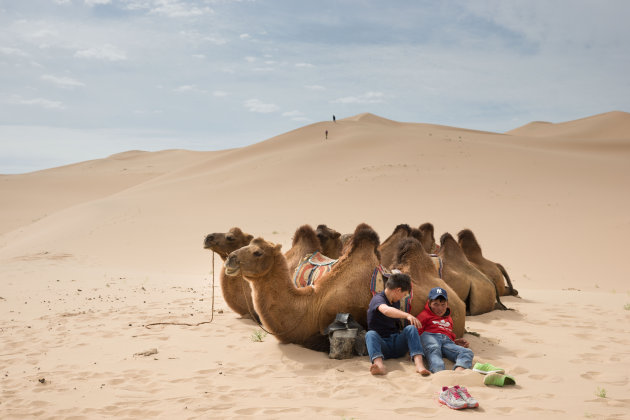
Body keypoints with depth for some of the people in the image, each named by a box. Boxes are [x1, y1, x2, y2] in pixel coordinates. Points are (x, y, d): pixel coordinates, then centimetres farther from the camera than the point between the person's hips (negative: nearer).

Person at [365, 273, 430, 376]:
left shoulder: (396, 302, 17)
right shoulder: (378, 299, -10)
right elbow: (386, 310, -34)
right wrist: (407, 315, -47)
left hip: (397, 343, 5)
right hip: (381, 343, -5)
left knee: (411, 328, -21)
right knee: (370, 334, -35)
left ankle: (419, 363, -42)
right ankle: (379, 365, -62)